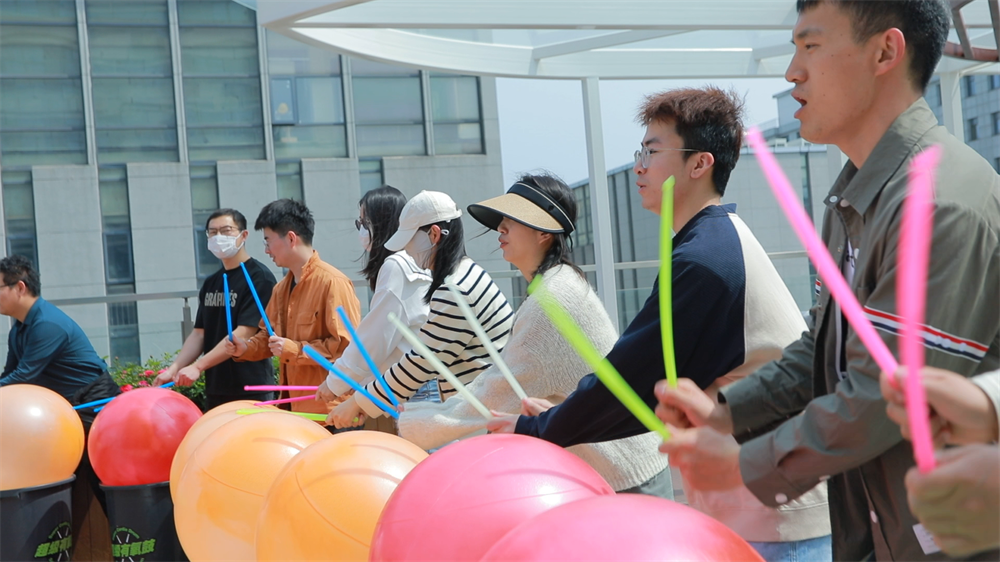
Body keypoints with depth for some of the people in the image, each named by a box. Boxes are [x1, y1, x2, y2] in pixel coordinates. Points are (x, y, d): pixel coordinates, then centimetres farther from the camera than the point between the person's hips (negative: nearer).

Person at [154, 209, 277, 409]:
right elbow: (199, 334, 15)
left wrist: (198, 366, -20)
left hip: (250, 390, -6)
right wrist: (174, 369, -1)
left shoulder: (258, 277, -9)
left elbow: (243, 334, -16)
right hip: (215, 390, 7)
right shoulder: (210, 284, 14)